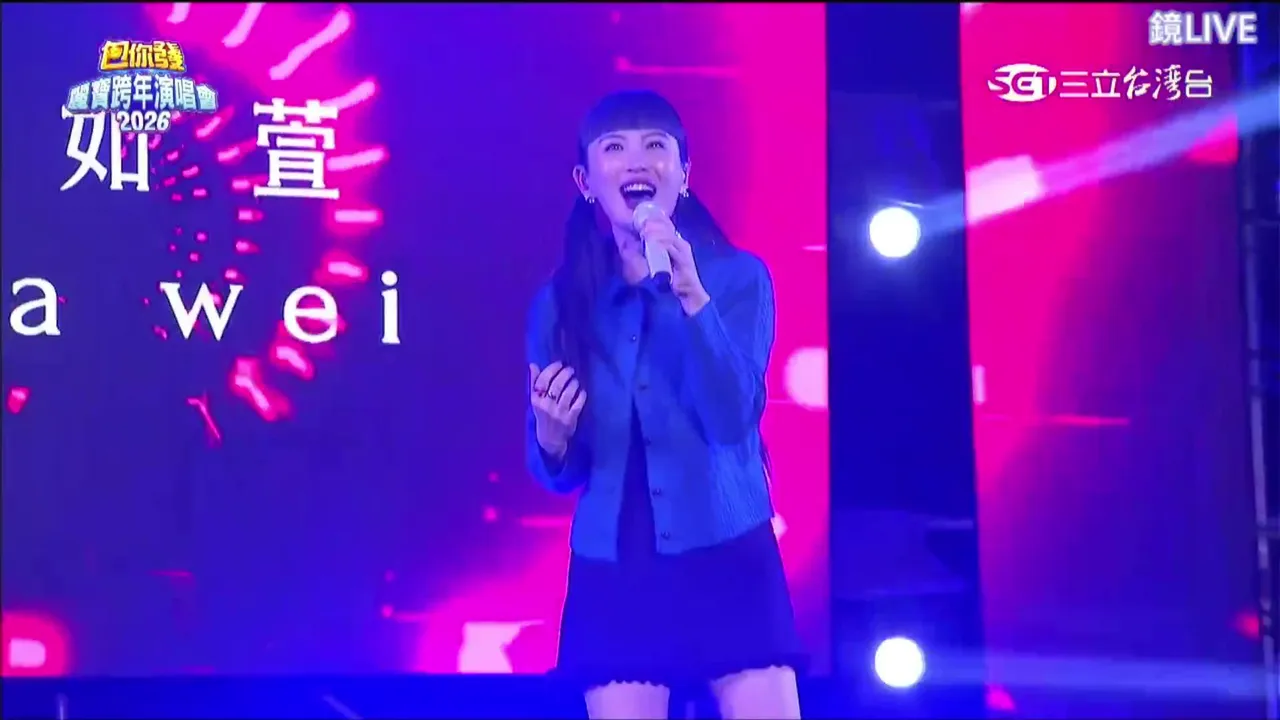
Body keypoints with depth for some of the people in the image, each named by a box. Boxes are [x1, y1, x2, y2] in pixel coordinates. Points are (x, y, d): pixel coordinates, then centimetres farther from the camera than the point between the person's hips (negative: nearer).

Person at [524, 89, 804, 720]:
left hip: (729, 558, -2)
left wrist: (691, 294, -24)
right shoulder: (558, 304, 6)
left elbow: (732, 419, -14)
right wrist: (551, 436, -14)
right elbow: (560, 474, 9)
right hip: (612, 574, 2)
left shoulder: (738, 277, 0)